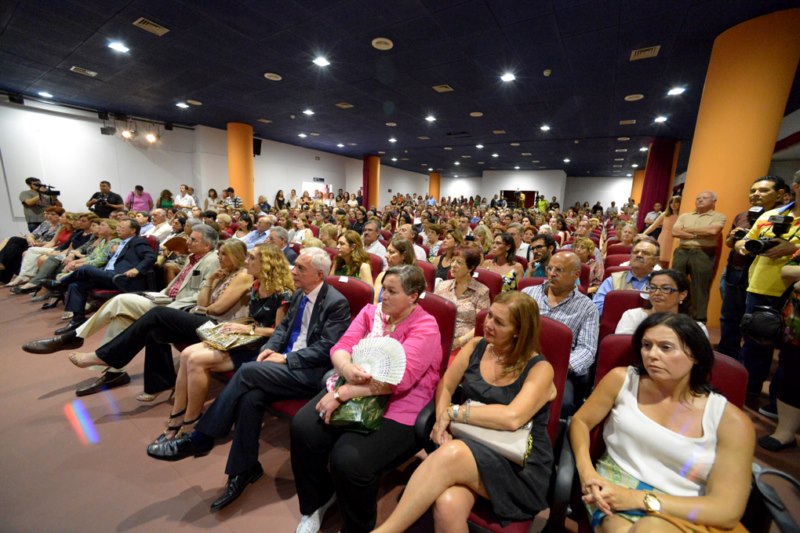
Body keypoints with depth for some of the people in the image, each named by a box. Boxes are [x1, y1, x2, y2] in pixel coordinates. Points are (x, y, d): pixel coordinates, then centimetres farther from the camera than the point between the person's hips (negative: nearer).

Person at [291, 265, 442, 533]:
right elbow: (341, 347, -2)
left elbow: (400, 377, -23)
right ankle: (317, 500, 15)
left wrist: (342, 393, -25)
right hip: (354, 393, 6)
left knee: (348, 459, -25)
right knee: (303, 428, -15)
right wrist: (347, 368, -27)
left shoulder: (425, 327, -12)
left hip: (396, 408, -5)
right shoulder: (371, 312, 6)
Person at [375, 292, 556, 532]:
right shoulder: (476, 347, 5)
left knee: (452, 454, -35)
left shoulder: (540, 369, -8)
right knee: (448, 506, -33)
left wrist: (453, 412, -18)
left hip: (519, 466, -3)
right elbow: (445, 387, 7)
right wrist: (442, 422, -13)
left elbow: (512, 417, -23)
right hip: (470, 446, 3)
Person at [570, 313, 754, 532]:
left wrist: (639, 499, -18)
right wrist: (586, 471, -12)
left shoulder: (731, 421, -4)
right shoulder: (622, 379, -1)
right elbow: (580, 421, 6)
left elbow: (728, 511, -8)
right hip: (615, 486, 1)